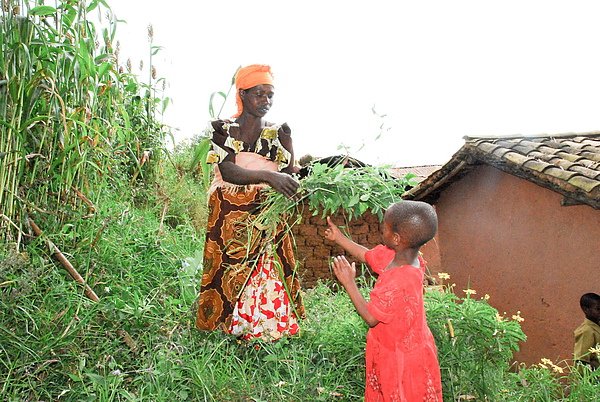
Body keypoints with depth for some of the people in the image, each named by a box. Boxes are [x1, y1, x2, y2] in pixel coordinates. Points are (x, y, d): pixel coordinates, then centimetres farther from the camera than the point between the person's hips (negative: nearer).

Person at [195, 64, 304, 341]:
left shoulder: (280, 134, 7)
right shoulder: (222, 129, 1)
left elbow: (289, 175, -2)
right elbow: (227, 171, -15)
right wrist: (268, 176, -30)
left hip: (266, 218, 2)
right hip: (228, 218, -1)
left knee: (267, 275, -1)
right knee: (229, 274, 0)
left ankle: (267, 327, 12)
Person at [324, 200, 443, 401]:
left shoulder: (400, 282, -38)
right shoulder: (393, 254, -13)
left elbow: (371, 317, -28)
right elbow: (367, 255, 8)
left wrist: (348, 282, -24)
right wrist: (339, 238, 12)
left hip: (403, 357, -7)